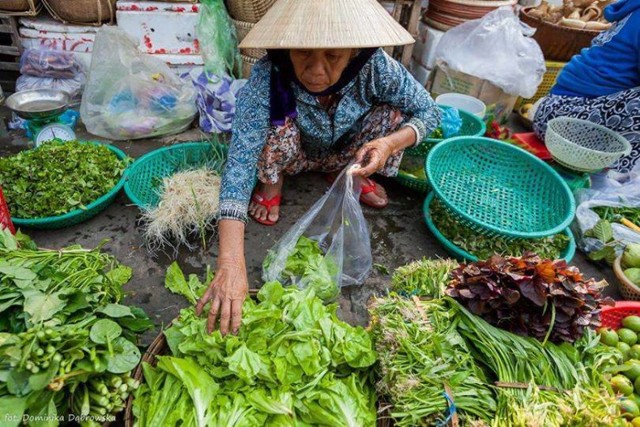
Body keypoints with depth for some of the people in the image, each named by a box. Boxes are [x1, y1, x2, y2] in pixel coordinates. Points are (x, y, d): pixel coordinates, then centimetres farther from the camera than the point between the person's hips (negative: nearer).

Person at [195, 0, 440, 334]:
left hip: (345, 153, 2)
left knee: (394, 112, -22)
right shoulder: (268, 76, -35)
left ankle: (352, 177, 7)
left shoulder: (375, 67, -29)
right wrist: (231, 264, -54)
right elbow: (240, 160, -44)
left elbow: (429, 112, -15)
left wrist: (390, 143, -37)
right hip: (294, 155, -2)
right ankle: (272, 184, 0)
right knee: (279, 124, -34)